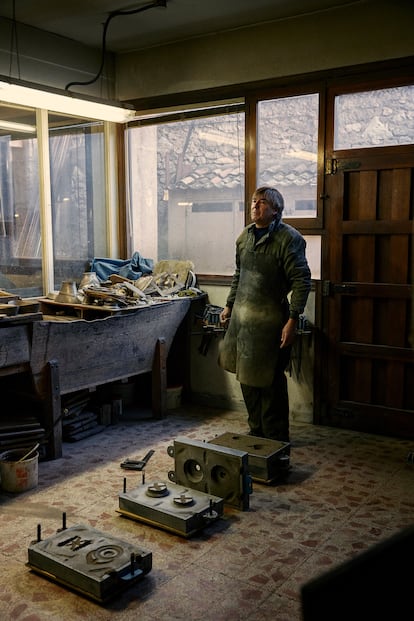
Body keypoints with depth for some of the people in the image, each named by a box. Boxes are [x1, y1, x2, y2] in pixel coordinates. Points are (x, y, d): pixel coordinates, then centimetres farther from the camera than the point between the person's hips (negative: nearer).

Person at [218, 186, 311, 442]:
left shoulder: (288, 238, -12)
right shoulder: (245, 236, 10)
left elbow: (302, 280, -15)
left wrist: (293, 320, -20)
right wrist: (230, 305, 20)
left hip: (270, 320, -7)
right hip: (242, 316, 7)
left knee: (270, 381, 0)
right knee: (247, 377, 14)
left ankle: (277, 438, 16)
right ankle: (257, 431, 30)